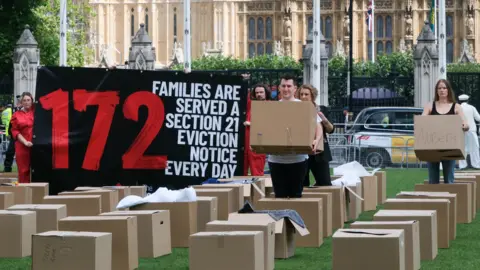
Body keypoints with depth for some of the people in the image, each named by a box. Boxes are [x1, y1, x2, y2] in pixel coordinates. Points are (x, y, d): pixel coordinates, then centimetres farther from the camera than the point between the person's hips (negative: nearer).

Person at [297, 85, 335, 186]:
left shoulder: (321, 110, 7)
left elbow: (331, 130, 6)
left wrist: (324, 120, -12)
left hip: (319, 153, 0)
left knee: (325, 184, -2)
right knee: (302, 184, 1)